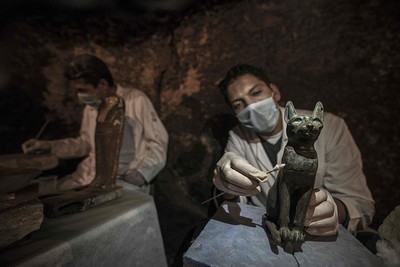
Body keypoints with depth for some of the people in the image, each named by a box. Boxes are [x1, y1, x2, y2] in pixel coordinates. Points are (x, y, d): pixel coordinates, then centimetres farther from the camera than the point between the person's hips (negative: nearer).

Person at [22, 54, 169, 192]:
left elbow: (158, 143, -11)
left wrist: (140, 173, -23)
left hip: (126, 179, -6)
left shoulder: (136, 100, -11)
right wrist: (48, 146, 12)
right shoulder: (91, 107, 11)